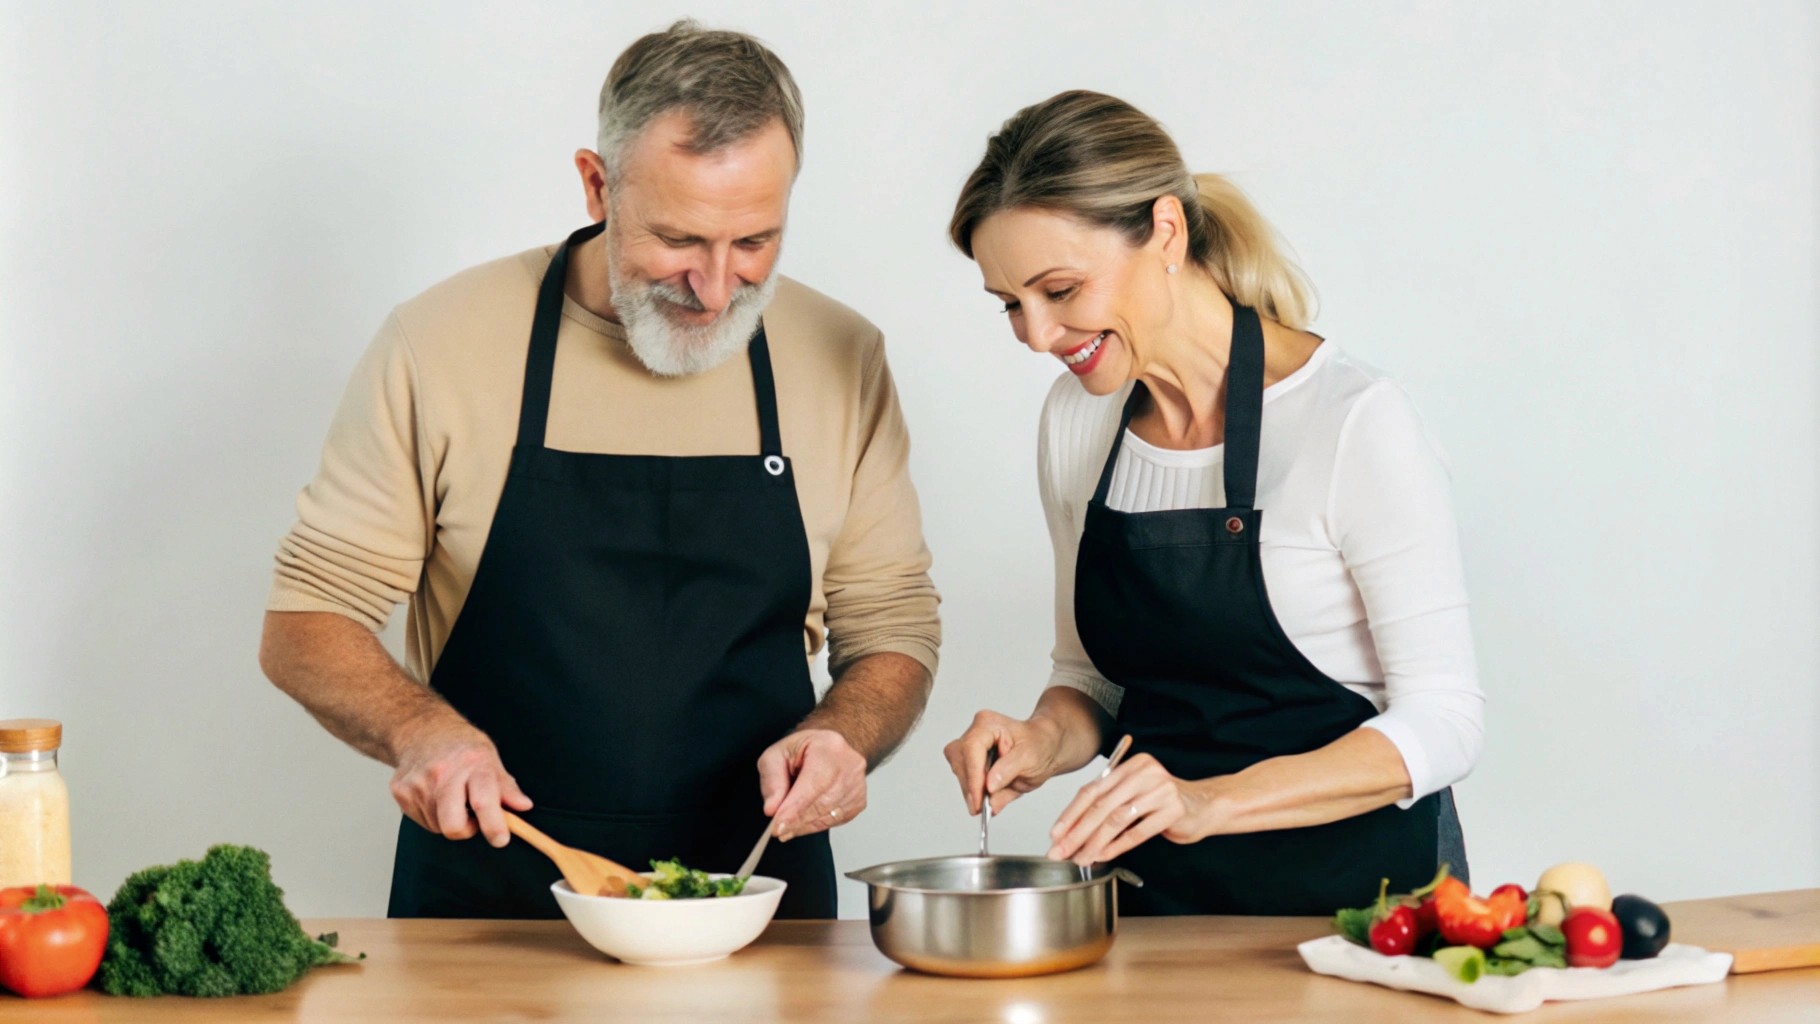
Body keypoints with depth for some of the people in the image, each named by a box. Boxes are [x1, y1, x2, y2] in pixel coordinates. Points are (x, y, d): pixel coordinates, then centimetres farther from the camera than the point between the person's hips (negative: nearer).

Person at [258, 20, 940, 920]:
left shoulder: (840, 359, 3)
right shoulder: (441, 345, -3)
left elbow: (893, 629, 11)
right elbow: (302, 625, 2)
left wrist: (842, 736, -11)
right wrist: (421, 730, -18)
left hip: (758, 901, 1)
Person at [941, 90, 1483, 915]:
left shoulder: (1355, 421, -11)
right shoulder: (1076, 420, 7)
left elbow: (1441, 722, -12)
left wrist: (1211, 801, -24)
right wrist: (1045, 740, -5)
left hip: (1354, 885, -5)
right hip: (1157, 886, 5)